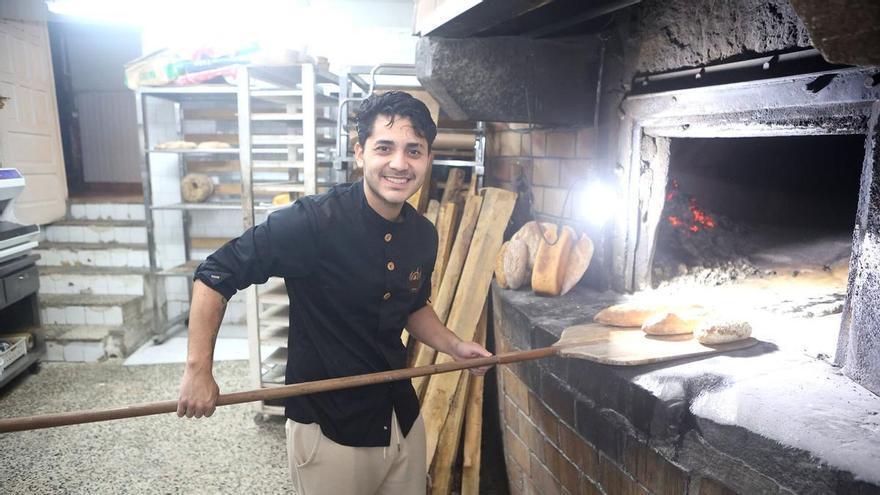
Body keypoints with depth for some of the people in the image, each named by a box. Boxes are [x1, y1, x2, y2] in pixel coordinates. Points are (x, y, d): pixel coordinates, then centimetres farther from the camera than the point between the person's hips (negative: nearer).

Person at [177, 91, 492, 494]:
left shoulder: (424, 235, -3)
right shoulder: (314, 220, -23)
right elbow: (215, 274, -15)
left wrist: (454, 346, 0)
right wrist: (198, 369, -17)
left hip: (404, 419, 6)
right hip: (328, 430, -5)